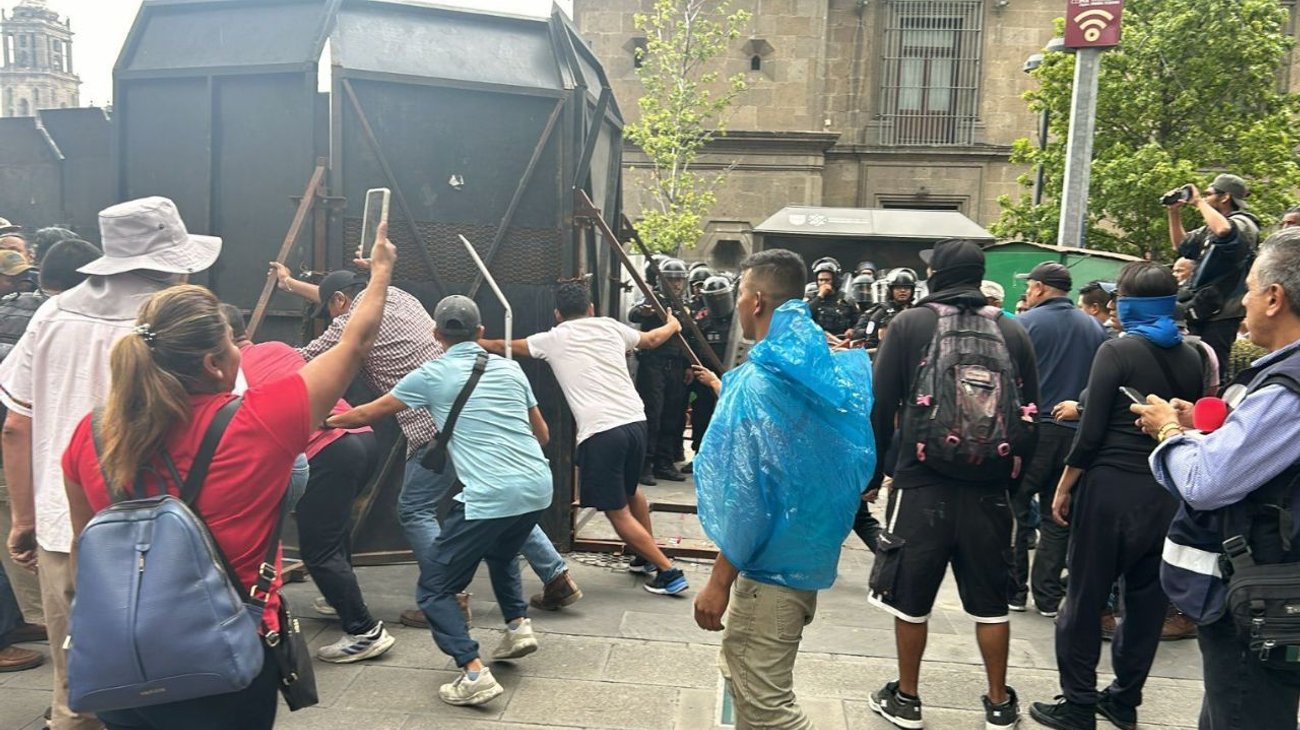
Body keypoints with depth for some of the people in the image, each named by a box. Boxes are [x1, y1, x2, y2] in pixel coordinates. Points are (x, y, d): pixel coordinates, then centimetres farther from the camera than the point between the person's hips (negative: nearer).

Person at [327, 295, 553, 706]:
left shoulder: (431, 375, 3)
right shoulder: (511, 369, 14)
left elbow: (366, 415, 16)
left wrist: (327, 421, 34)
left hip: (489, 497, -6)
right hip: (538, 487, 6)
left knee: (434, 589, 7)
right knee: (501, 553, 35)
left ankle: (474, 674, -6)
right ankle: (518, 625, 22)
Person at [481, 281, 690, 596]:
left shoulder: (552, 339, 8)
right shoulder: (610, 326, 15)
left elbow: (503, 347, 23)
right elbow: (651, 340, 34)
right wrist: (673, 325, 55)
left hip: (600, 432, -5)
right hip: (635, 422, 5)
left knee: (618, 513, 6)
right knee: (631, 491, 30)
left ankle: (668, 571, 5)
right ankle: (649, 556, 42)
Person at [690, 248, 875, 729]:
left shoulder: (760, 380, -21)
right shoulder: (820, 370, 5)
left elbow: (749, 494, -23)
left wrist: (719, 581, -16)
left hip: (772, 566, -9)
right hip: (807, 554, 9)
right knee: (744, 673, 24)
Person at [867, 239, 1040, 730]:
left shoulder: (909, 324, -5)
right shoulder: (1012, 331, 2)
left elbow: (880, 408, -6)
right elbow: (1031, 411, 6)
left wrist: (872, 472, 4)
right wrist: (1019, 478, 17)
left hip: (922, 483, -3)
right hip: (989, 486, 3)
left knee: (910, 598, 10)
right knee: (990, 600, 15)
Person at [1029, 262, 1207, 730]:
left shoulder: (1117, 350, -10)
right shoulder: (1191, 357, 7)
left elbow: (1092, 431, -12)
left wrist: (1064, 486, -4)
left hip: (1112, 488, -6)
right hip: (1168, 492, 6)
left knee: (1086, 596, 4)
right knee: (1147, 597, 14)